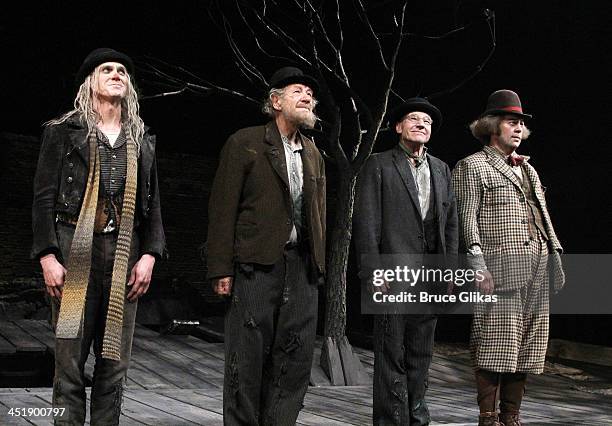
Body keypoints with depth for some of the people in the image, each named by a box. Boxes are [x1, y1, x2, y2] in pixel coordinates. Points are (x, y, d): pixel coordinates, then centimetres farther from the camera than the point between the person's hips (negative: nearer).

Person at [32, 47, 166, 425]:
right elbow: (44, 198, 0)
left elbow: (153, 204, 13)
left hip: (125, 255, 3)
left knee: (115, 361, 6)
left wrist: (149, 255, 1)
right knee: (70, 359, -3)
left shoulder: (142, 140, 16)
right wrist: (47, 256, -9)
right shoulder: (63, 132, 5)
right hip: (75, 251, -3)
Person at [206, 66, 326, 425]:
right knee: (247, 358, -2)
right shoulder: (245, 143, 0)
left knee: (295, 360, 5)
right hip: (257, 263, -5)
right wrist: (221, 269, -10)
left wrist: (319, 263, 11)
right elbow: (223, 208, -4)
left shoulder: (314, 155, 18)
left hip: (303, 266, 6)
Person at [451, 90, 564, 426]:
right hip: (500, 270, -7)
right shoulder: (472, 166, 1)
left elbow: (543, 215, 25)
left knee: (524, 348, 7)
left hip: (536, 272, 7)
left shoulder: (528, 168, 24)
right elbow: (466, 218, -7)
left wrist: (556, 258, 16)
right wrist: (478, 266, -16)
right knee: (495, 349, -8)